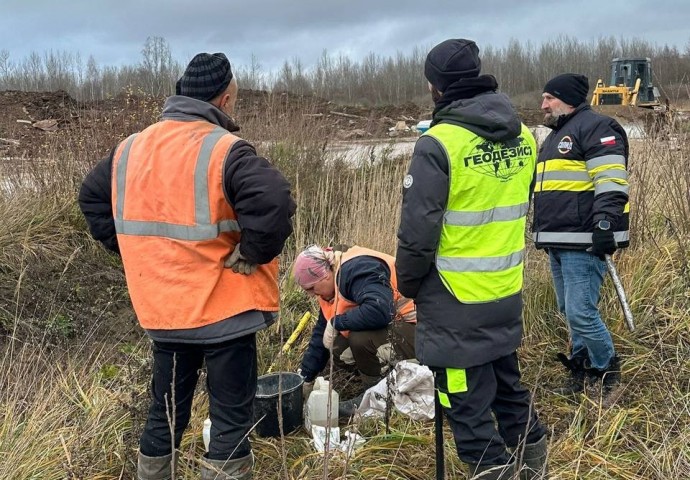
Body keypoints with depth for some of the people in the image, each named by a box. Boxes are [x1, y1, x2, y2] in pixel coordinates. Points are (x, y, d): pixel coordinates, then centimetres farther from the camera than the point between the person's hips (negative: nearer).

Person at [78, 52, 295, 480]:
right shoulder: (224, 149, -16)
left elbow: (92, 196, 19)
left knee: (165, 412, 21)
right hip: (223, 308, -6)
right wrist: (253, 255, -17)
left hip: (161, 307, 7)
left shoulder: (131, 148, 7)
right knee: (231, 418, 7)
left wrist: (137, 252, 15)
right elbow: (274, 202, -32)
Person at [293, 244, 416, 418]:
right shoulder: (334, 286, 8)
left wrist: (336, 323, -25)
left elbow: (379, 310, -39)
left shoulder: (357, 269, -23)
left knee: (360, 339, -31)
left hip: (414, 328, -10)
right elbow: (321, 333, 14)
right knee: (339, 350, -2)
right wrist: (306, 378, 13)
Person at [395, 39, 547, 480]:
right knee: (507, 385, 24)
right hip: (507, 294, 8)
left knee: (469, 407, 5)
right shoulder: (523, 137, 5)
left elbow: (418, 230, -17)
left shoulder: (439, 144, -18)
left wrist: (408, 283, -1)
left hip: (456, 302, -8)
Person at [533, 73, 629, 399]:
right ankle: (582, 368, 27)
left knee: (580, 313, -11)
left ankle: (607, 372, 9)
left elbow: (611, 182, -17)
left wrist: (604, 225, -25)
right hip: (558, 243, 10)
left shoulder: (596, 127, -7)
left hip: (583, 243, -10)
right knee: (570, 311, 14)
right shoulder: (557, 136, 24)